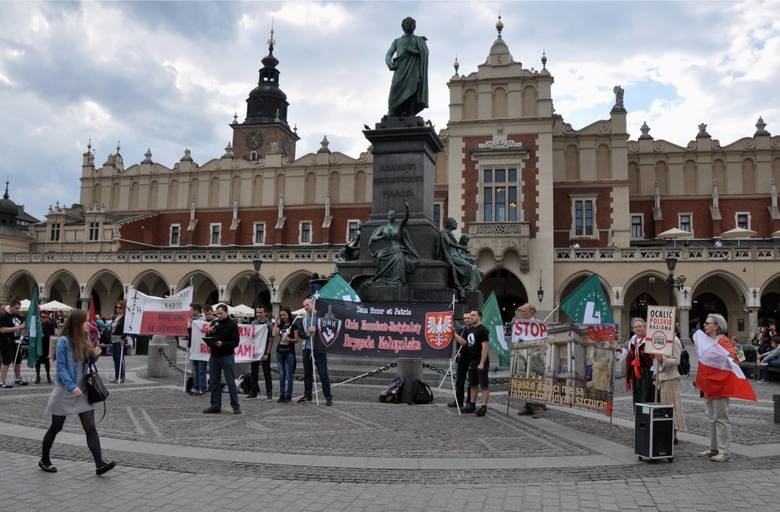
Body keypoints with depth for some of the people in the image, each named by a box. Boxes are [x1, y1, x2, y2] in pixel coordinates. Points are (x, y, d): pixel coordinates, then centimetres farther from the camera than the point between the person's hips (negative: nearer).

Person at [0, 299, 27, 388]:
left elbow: (24, 323, 26)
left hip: (15, 342, 8)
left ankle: (18, 379, 28)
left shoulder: (18, 316, 10)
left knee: (18, 361, 15)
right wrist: (17, 328, -24)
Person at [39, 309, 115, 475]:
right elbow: (61, 368, -16)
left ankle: (99, 464, -9)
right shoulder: (64, 341, -12)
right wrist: (72, 387, -25)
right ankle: (44, 460, 32)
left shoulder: (85, 341, 6)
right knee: (56, 427, 11)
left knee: (90, 428, -4)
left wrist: (94, 355, -5)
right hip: (65, 391, -5)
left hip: (82, 391, 5)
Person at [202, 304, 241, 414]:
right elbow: (208, 341, 14)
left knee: (231, 382, -4)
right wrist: (209, 333, -5)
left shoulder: (232, 324, -4)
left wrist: (222, 344, -24)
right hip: (214, 356, 6)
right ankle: (215, 406, 17)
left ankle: (235, 406, 2)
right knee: (214, 382, 9)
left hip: (227, 356, -6)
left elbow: (235, 342, -10)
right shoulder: (214, 324, 12)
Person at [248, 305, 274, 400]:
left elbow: (271, 341, -6)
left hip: (265, 353, -4)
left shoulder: (269, 324, -5)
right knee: (253, 373, 9)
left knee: (267, 373, 0)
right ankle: (253, 392, 19)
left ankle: (269, 393, 6)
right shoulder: (253, 323, 7)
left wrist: (267, 353, -12)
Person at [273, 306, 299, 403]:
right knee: (281, 374, 8)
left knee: (288, 375, -1)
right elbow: (274, 334, -5)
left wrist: (289, 339, -22)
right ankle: (281, 395, 13)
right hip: (280, 351, 5)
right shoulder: (280, 325, 12)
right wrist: (276, 322, 0)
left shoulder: (293, 326, -2)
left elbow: (296, 340, -4)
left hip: (289, 352, -5)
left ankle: (289, 395, 5)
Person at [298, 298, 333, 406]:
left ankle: (328, 397, -1)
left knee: (323, 373, -5)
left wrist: (315, 329, -22)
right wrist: (307, 334, -13)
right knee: (307, 374, 14)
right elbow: (301, 333, 7)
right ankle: (307, 396, 25)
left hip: (319, 349, -5)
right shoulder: (303, 318, 11)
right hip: (307, 349, 6)